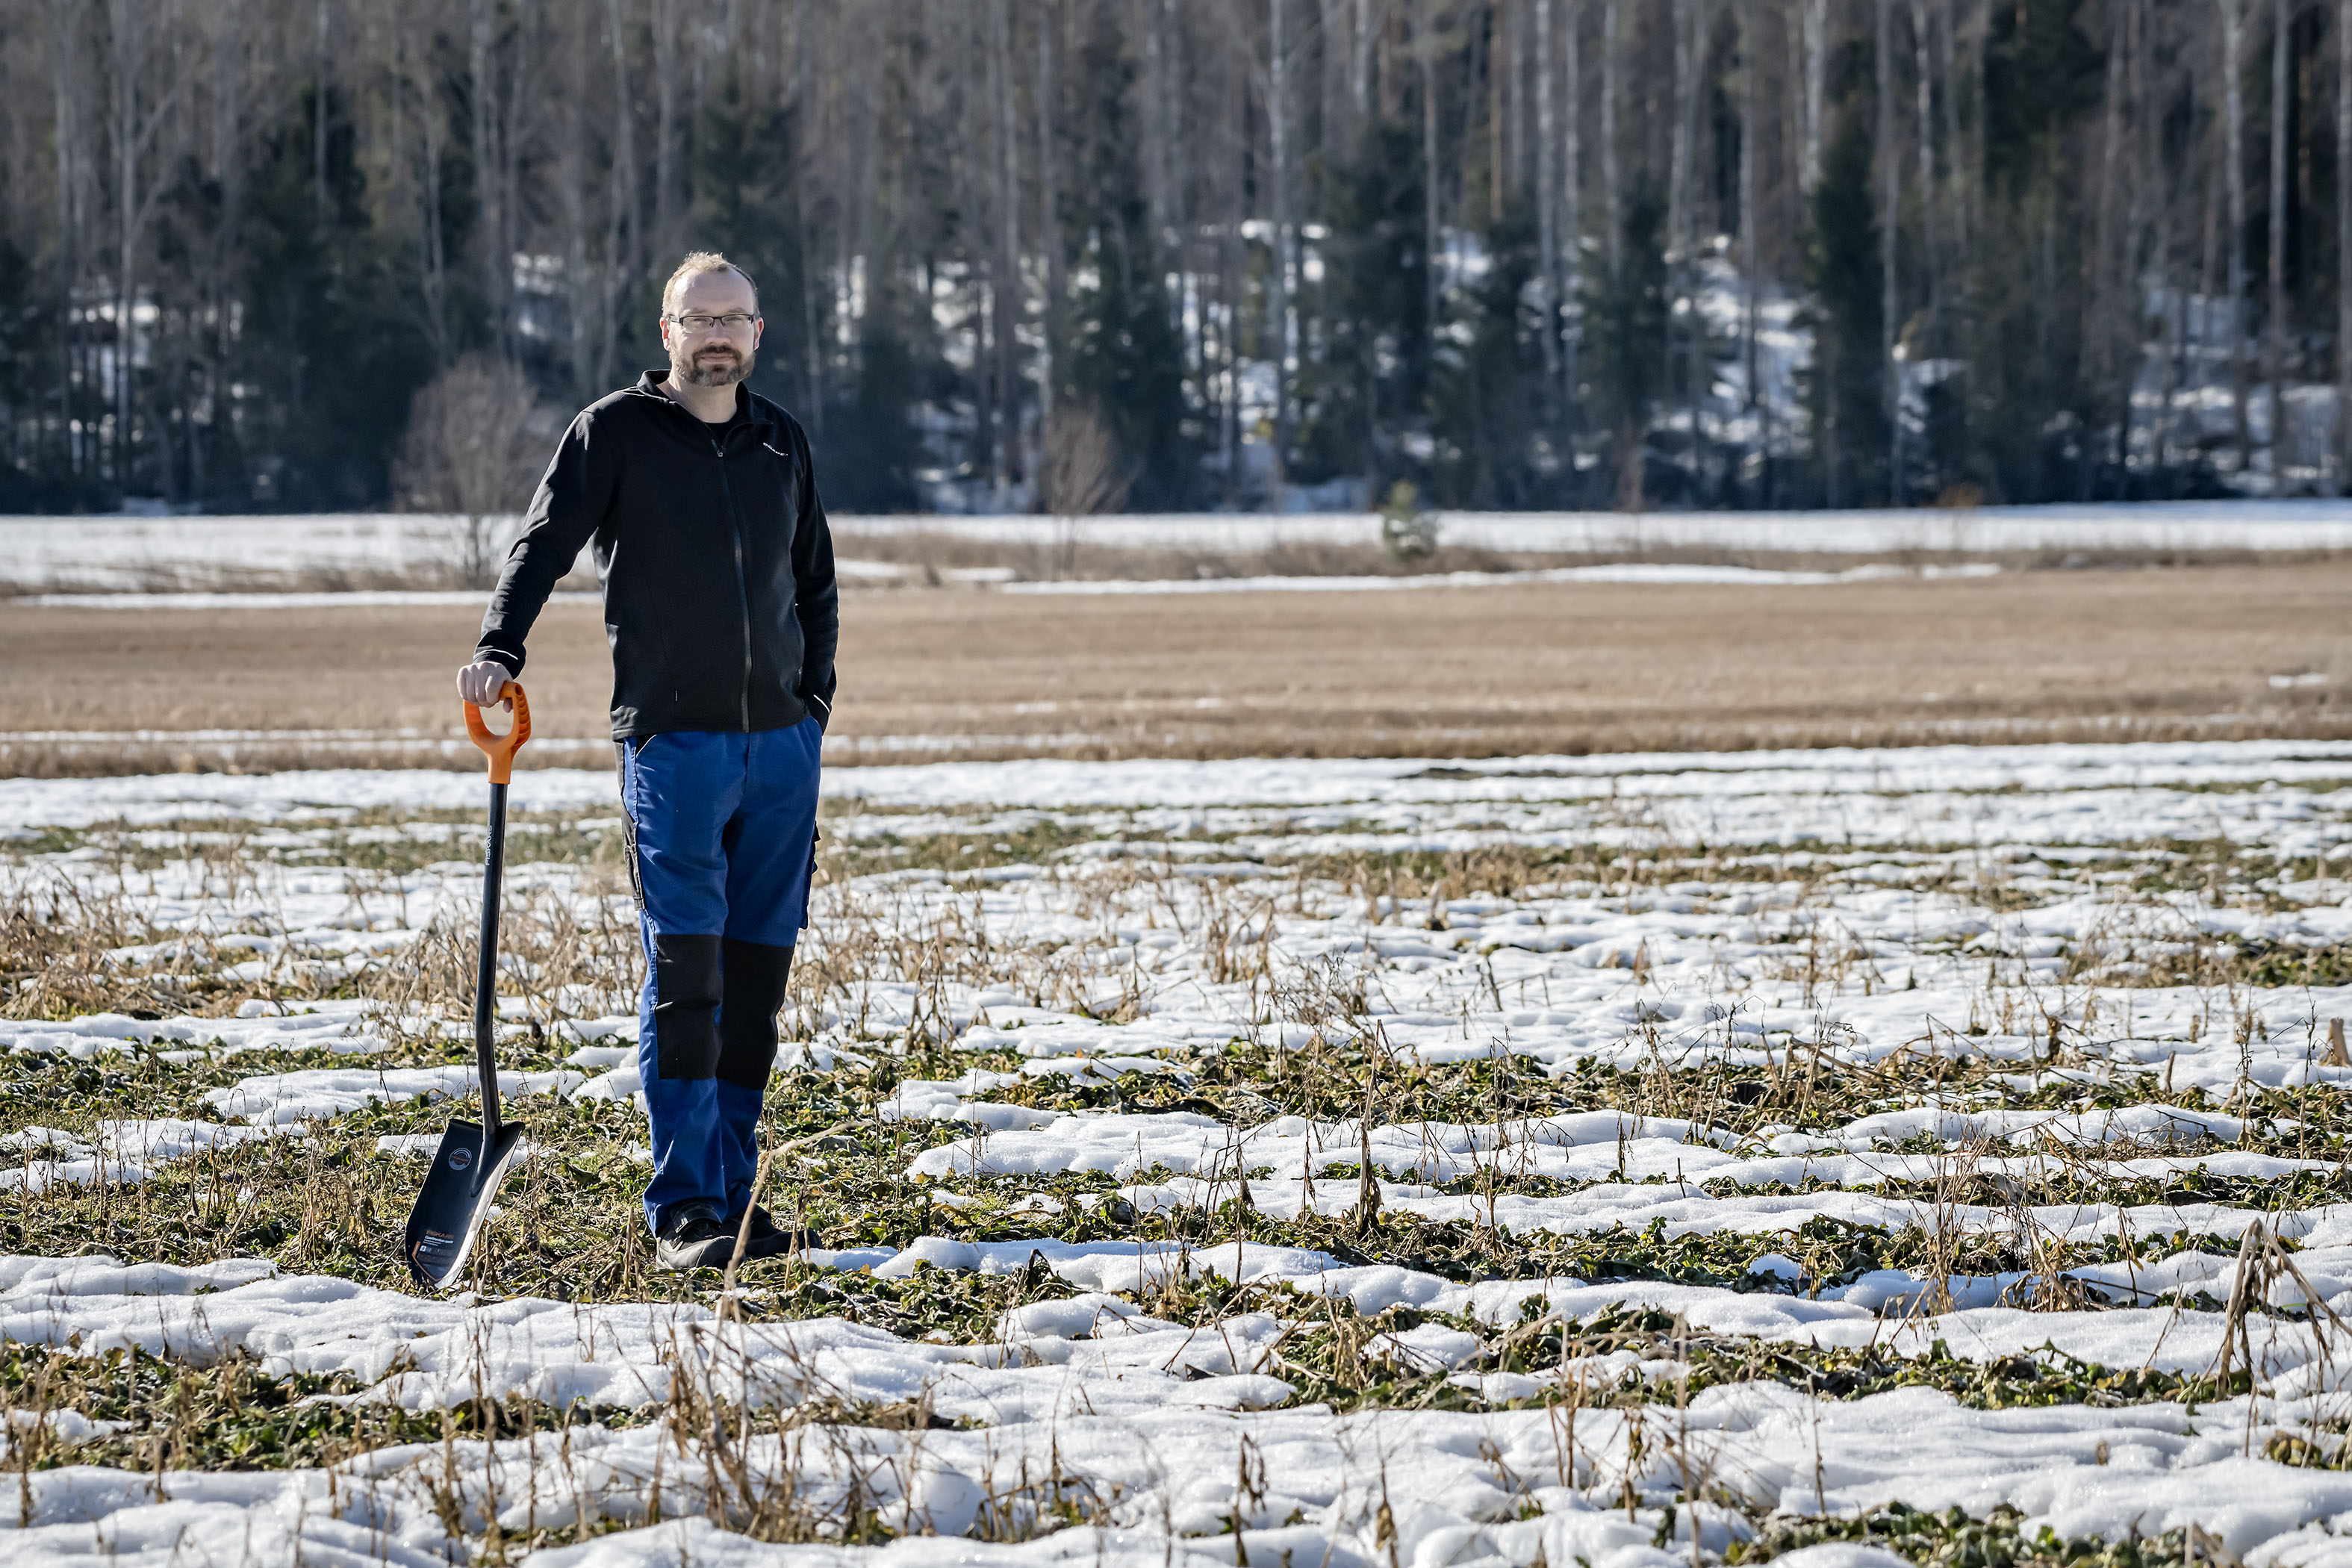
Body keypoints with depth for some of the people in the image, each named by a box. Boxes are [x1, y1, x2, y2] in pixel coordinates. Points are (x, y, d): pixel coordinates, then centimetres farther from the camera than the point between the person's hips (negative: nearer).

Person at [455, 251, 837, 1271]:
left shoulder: (781, 444, 13)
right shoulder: (615, 433, 0)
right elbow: (544, 545, -8)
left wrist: (813, 703, 13)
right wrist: (499, 653, -23)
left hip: (782, 742, 5)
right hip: (672, 738, -4)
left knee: (757, 975, 5)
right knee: (683, 974, -10)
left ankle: (732, 1192, 12)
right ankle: (681, 1209, -9)